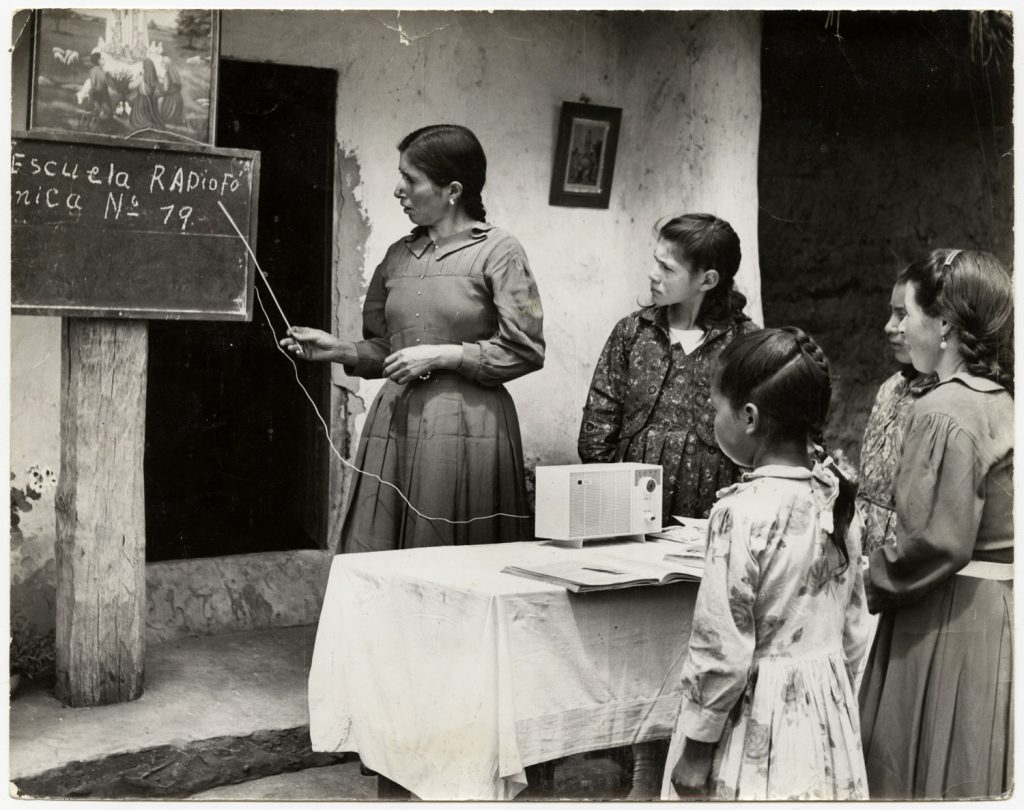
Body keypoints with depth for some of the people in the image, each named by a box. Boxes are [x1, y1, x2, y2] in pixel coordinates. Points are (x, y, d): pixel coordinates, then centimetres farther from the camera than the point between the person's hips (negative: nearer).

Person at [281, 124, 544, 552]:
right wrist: (340, 350, 2)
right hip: (395, 422, 5)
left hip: (464, 425, -5)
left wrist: (441, 355, -11)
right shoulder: (398, 255, 14)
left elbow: (525, 350, -7)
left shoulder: (498, 251, -3)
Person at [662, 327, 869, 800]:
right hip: (829, 714, 7)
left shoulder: (742, 513, -21)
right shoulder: (837, 501, 0)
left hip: (756, 725, -7)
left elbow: (722, 653, -18)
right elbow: (853, 632, 8)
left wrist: (695, 747, -9)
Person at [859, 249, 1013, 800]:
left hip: (947, 626, -8)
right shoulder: (1003, 401, 8)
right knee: (979, 774, 17)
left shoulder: (943, 413, -18)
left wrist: (872, 581, -7)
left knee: (920, 777, 3)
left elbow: (937, 542, -23)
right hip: (999, 616, 8)